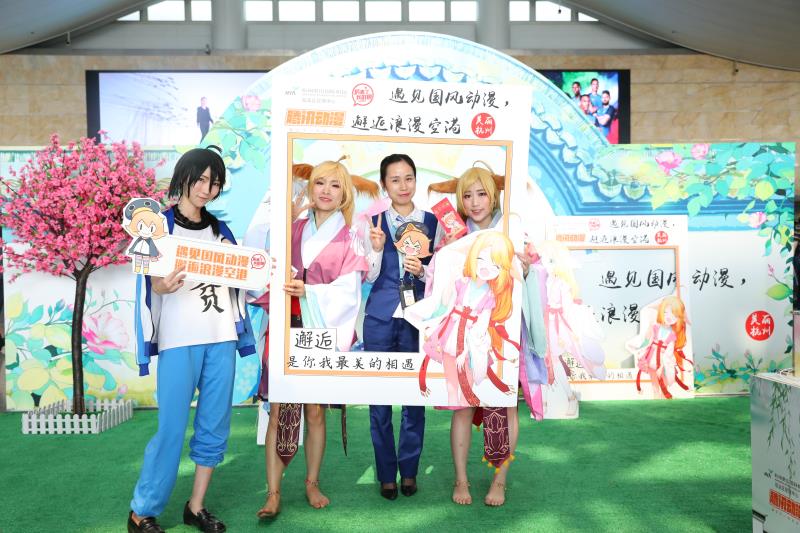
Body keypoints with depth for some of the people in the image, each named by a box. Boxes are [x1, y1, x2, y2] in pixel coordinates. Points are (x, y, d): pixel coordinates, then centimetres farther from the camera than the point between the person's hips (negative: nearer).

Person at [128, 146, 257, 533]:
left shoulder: (220, 230, 15)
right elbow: (151, 283, -4)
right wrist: (162, 287, -26)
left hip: (221, 337, 5)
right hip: (179, 339, -4)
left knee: (215, 427, 7)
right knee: (172, 429, -4)